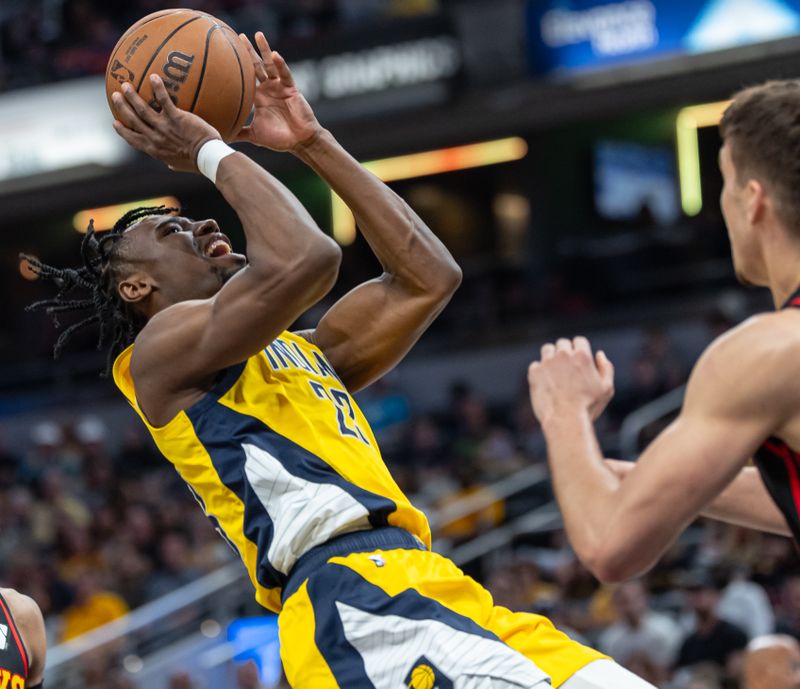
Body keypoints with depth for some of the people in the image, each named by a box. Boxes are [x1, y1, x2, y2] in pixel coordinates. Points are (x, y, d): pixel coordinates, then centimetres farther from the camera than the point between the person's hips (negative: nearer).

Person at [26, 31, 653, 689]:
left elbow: (429, 276, 29)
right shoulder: (162, 349, 6)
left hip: (435, 589, 9)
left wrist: (313, 141, 32)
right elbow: (303, 261, -10)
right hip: (350, 601, -9)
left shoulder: (303, 355, 31)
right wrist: (211, 153, 7)